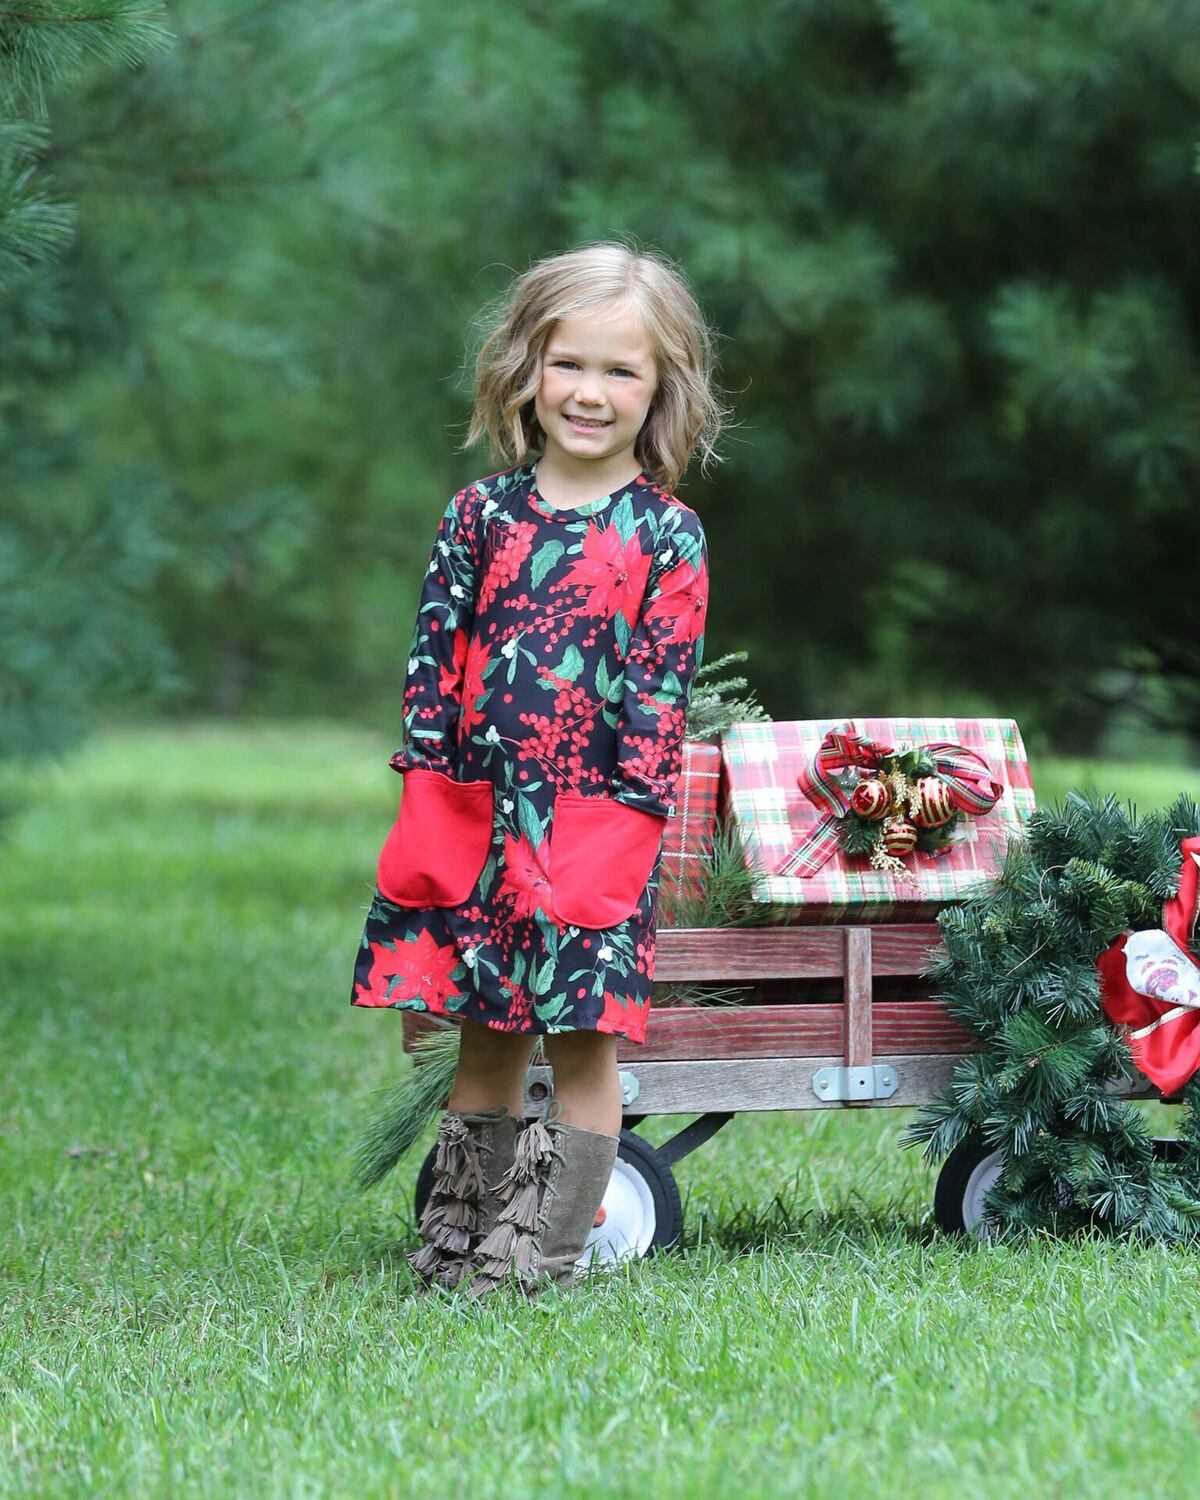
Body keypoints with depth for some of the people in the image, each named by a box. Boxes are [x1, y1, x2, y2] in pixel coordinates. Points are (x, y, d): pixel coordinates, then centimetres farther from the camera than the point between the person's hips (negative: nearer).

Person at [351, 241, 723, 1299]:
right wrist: (428, 805, 1)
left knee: (583, 1042, 0)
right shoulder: (482, 515, 6)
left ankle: (543, 1250, 6)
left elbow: (663, 695, -4)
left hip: (595, 824, -3)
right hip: (473, 815, 3)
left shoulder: (665, 536, -1)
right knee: (485, 1038, 11)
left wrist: (625, 831, -10)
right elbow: (435, 658, 7)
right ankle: (454, 1235, 20)